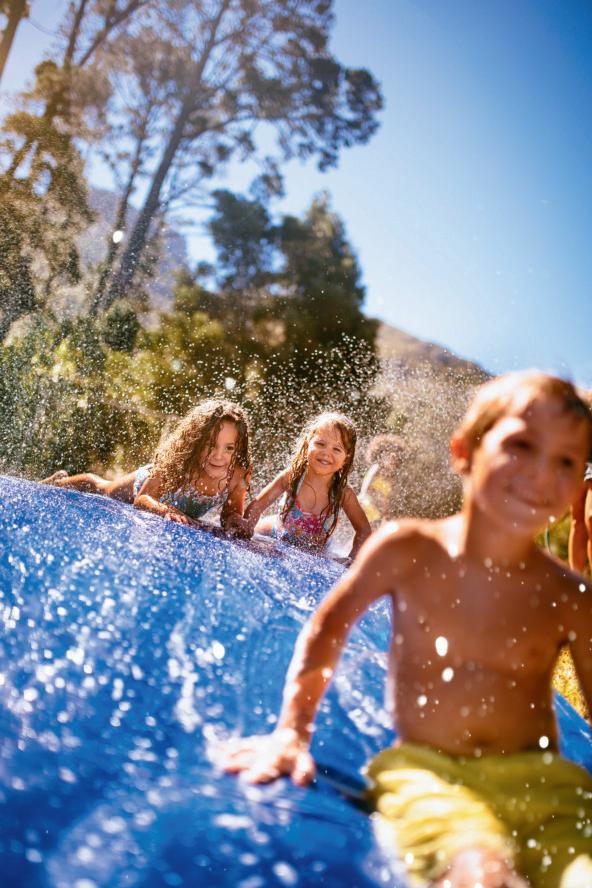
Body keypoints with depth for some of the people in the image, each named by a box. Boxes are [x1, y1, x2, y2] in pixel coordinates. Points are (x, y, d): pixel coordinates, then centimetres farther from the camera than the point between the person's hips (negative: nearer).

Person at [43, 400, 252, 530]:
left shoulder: (238, 476, -39)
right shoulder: (177, 460, -45)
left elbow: (229, 516, -22)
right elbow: (142, 499, -38)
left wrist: (236, 521, -46)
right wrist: (167, 510, -59)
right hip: (146, 485, -3)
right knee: (101, 487, 26)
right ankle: (59, 480, 58)